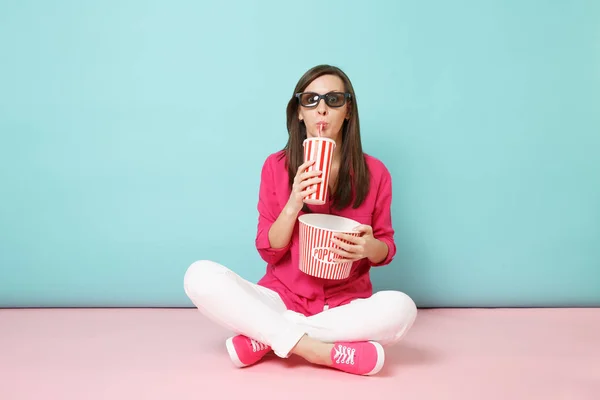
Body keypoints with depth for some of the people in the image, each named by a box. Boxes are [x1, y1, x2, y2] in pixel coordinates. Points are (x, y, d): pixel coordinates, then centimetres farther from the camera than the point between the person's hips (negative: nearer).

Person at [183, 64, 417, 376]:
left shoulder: (374, 173, -3)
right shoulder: (276, 166, -2)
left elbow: (386, 249, 6)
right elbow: (269, 252, -3)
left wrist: (370, 248, -18)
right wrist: (293, 205, -21)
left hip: (345, 306, 1)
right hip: (282, 299, 0)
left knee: (400, 307, -33)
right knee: (200, 276, -24)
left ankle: (265, 339, -19)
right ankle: (322, 350, -26)